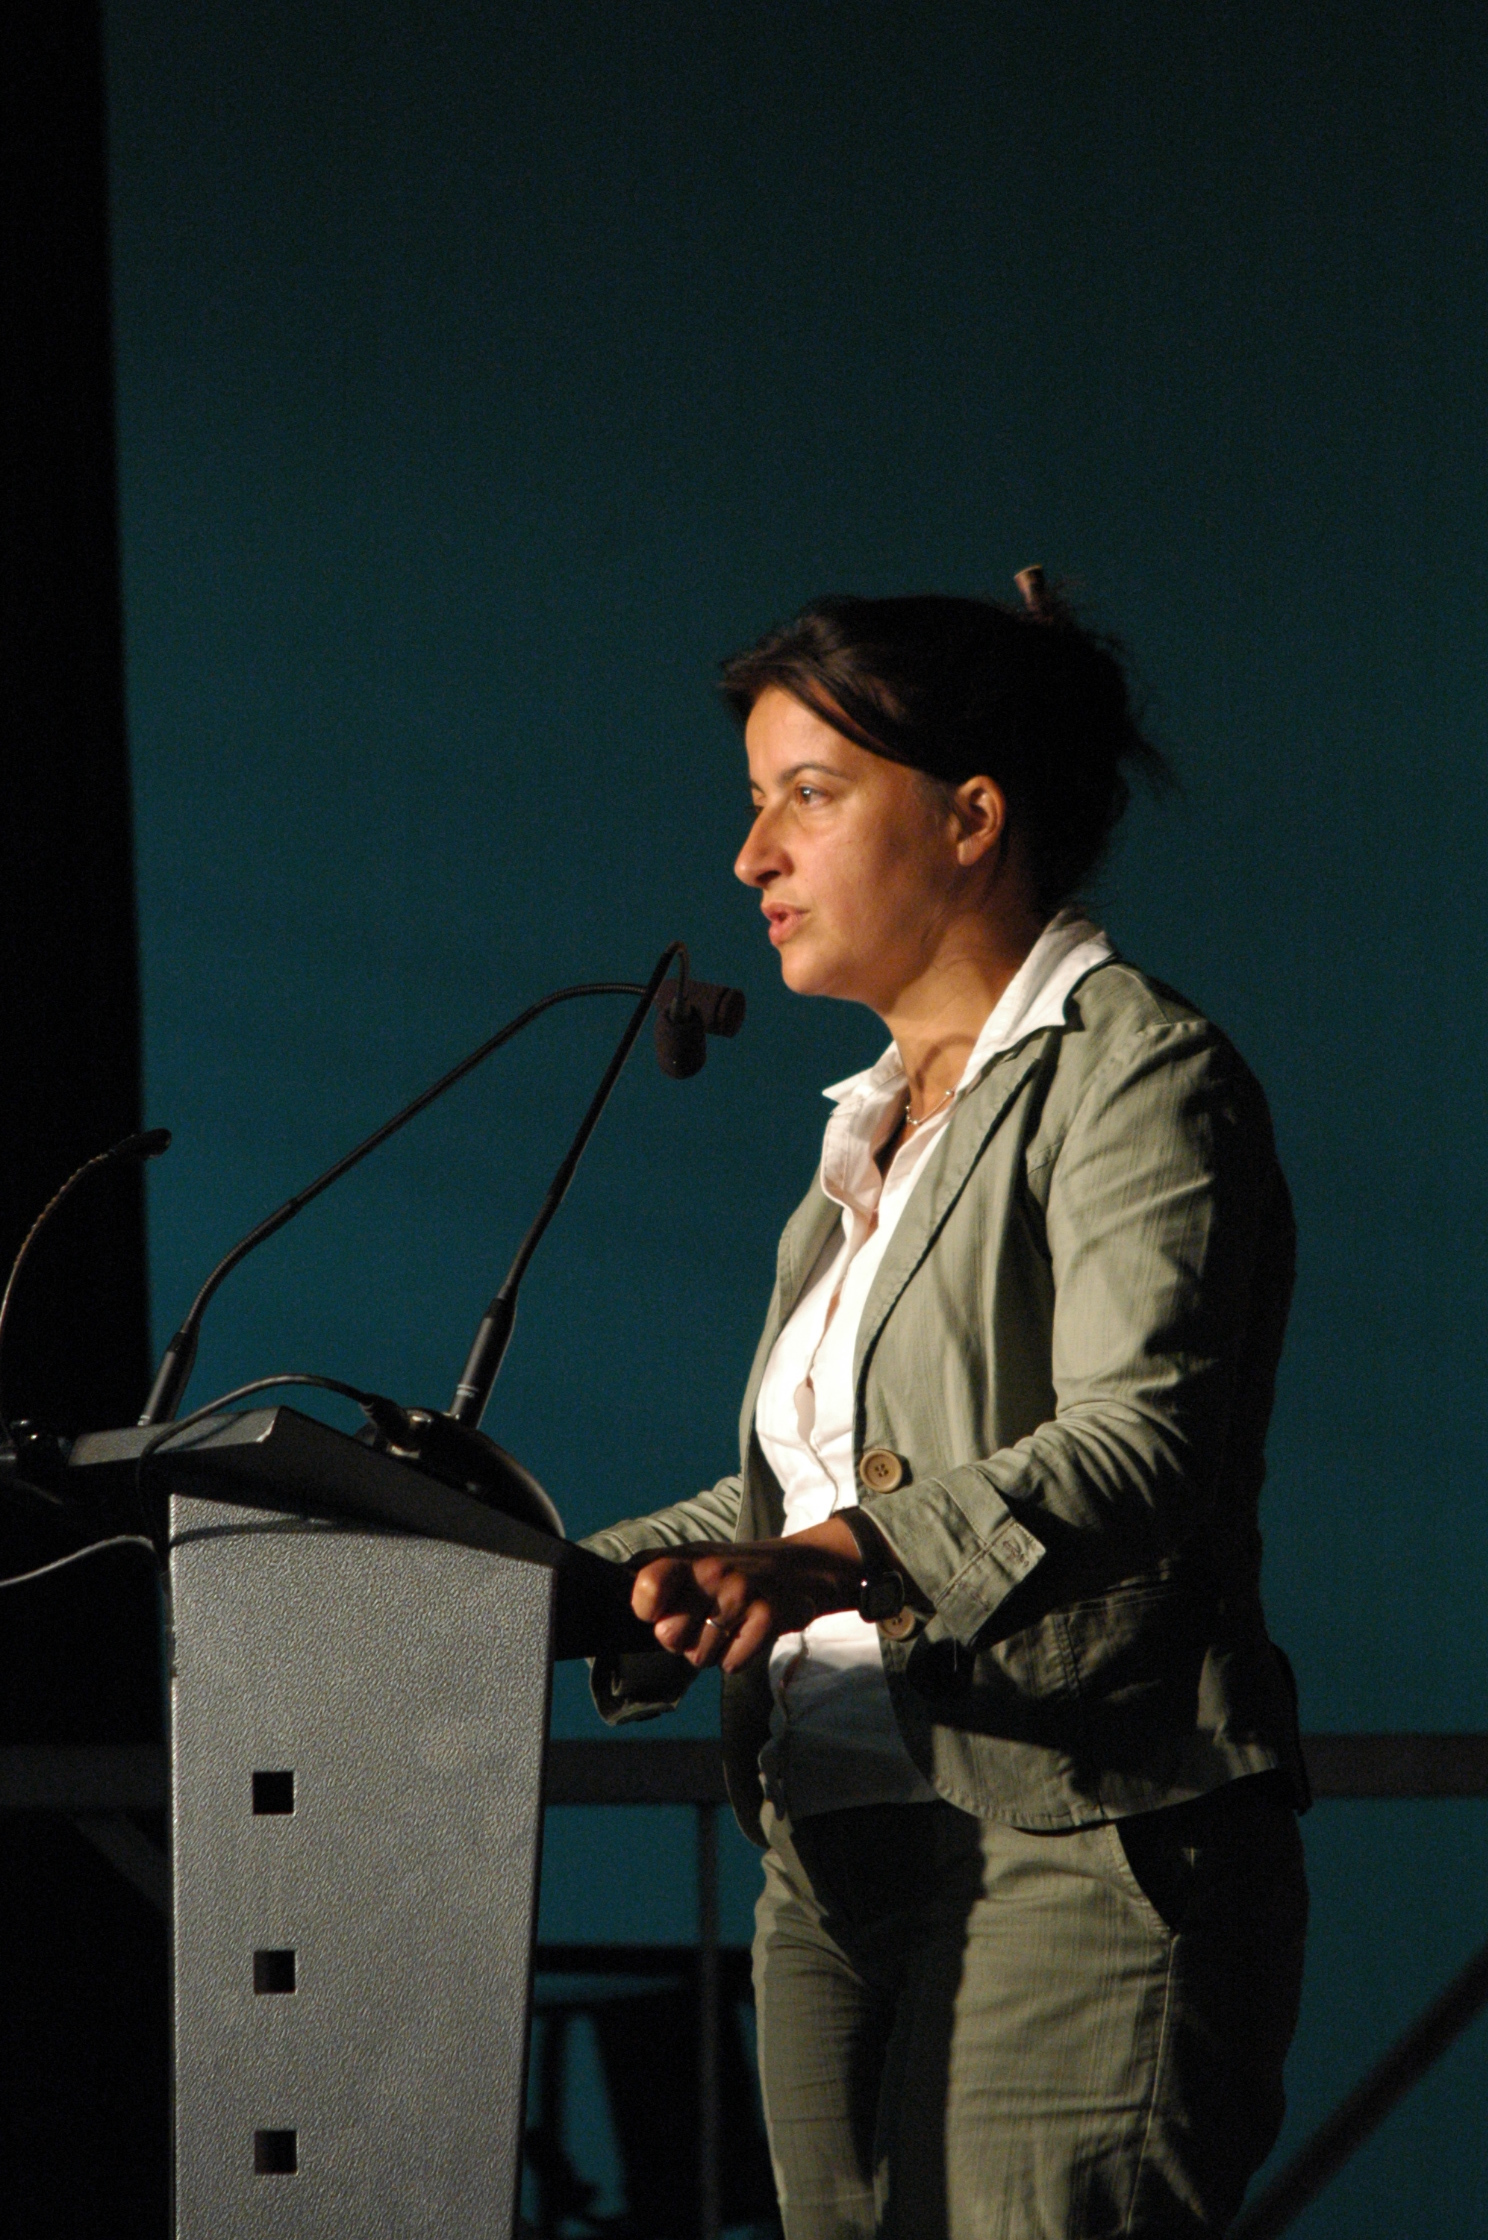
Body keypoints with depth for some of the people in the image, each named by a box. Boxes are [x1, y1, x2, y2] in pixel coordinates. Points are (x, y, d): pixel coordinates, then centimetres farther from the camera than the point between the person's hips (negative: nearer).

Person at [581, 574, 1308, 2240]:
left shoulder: (1137, 1076, -4)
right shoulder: (878, 1129, 23)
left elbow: (1139, 1443, -20)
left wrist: (834, 1561, -34)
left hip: (1077, 1853, -8)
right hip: (838, 1862, 8)